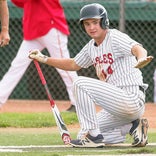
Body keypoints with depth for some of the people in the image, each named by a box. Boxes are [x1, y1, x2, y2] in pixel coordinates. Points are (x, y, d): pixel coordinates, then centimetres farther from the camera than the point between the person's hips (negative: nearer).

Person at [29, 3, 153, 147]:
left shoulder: (115, 37, -12)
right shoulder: (91, 46, 13)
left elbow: (138, 48, -32)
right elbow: (73, 64, 30)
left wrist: (141, 60, -56)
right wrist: (44, 59, 23)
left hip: (132, 100, -9)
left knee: (80, 83, -17)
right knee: (84, 136, 11)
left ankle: (93, 136, -14)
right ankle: (133, 126, 10)